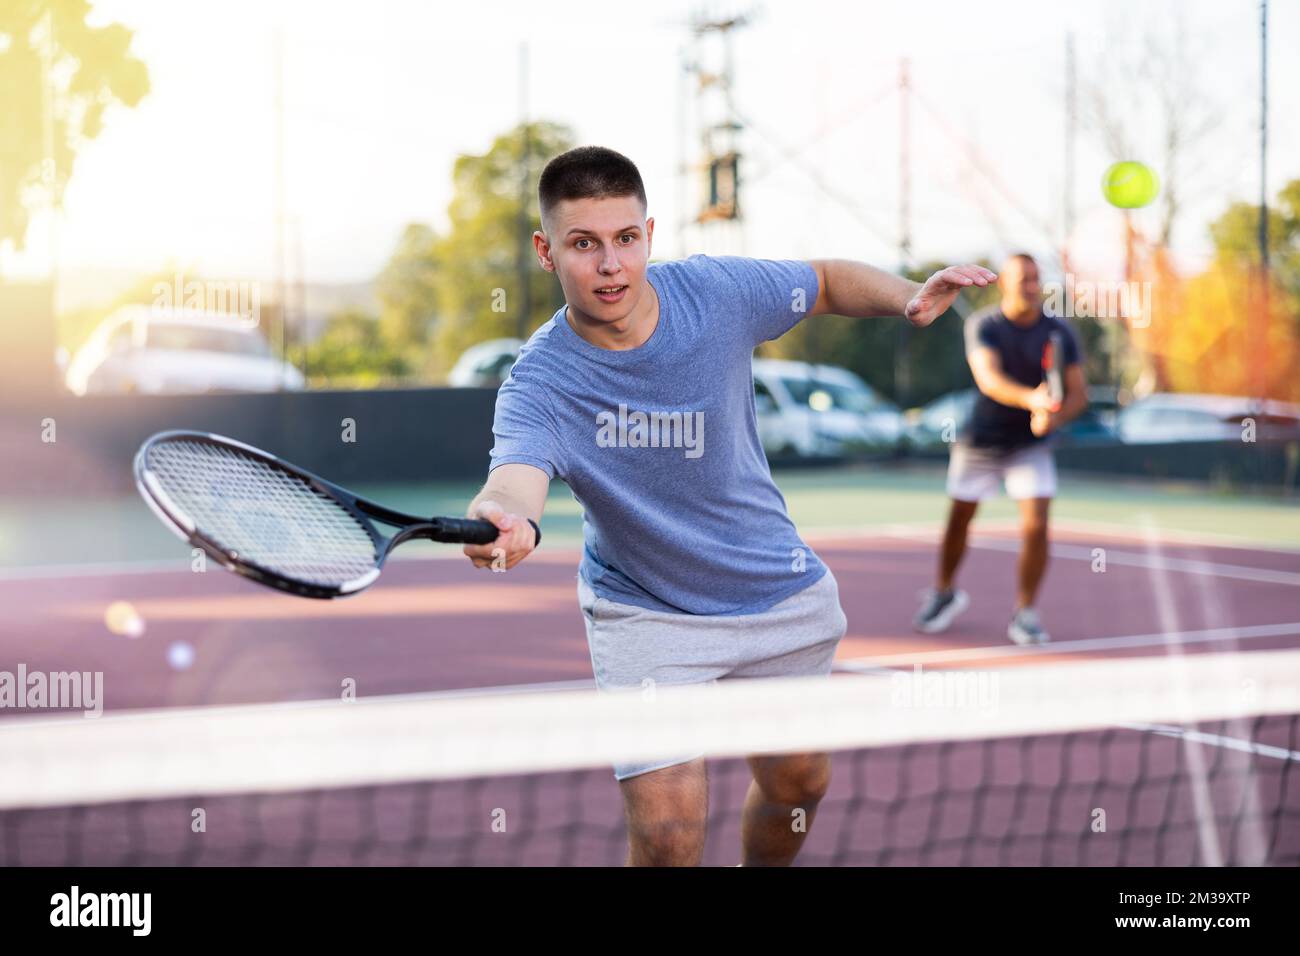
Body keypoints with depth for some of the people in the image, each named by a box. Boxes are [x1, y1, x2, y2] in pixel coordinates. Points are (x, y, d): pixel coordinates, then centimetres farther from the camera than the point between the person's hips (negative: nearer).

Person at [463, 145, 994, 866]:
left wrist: (909, 297, -16)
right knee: (668, 826, -15)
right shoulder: (541, 381, -26)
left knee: (798, 784, 17)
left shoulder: (717, 290, -16)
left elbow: (827, 281, 4)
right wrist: (504, 521, -70)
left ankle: (761, 872, 48)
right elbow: (515, 479, -46)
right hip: (644, 613, -4)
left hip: (780, 594, 4)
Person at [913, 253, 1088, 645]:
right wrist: (1031, 399, -51)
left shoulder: (1060, 333, -9)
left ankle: (1025, 612, -1)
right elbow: (990, 380, -32)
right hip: (979, 440, 0)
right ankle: (944, 593, 38)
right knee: (958, 521, 12)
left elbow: (1079, 393, -8)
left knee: (1036, 525, -15)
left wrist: (1054, 417, -30)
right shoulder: (983, 326, -15)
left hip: (1030, 444, 0)